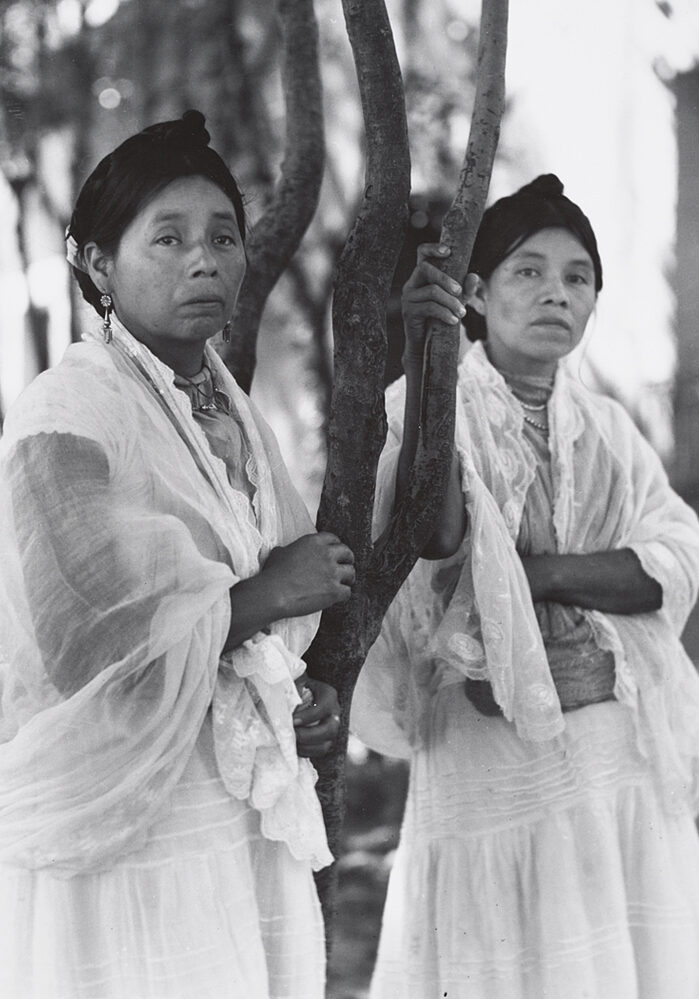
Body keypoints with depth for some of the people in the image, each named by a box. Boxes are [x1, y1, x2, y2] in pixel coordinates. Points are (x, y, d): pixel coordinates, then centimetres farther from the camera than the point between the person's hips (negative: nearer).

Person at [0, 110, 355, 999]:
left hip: (249, 823, 8)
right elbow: (90, 638, -24)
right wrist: (261, 596, -15)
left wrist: (307, 695, 0)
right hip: (124, 846, -7)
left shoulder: (234, 415, 12)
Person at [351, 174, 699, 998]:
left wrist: (532, 572, -16)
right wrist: (419, 356, -32)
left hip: (628, 760, 5)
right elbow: (434, 534, -23)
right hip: (493, 766, -4)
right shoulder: (424, 407, -2)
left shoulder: (609, 431, 12)